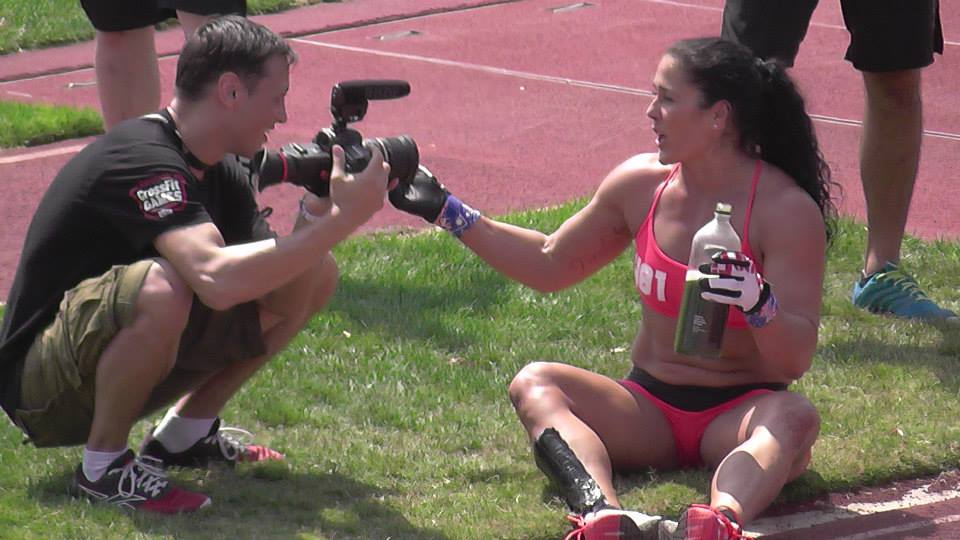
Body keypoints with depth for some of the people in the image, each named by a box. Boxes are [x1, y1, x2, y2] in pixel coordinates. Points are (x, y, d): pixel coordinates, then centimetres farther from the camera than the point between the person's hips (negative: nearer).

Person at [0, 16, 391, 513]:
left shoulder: (220, 172, 4)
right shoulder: (142, 161, -26)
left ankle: (184, 434, 11)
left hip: (118, 358, 9)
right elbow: (218, 280, -42)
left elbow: (284, 293, -1)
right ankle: (103, 466, -17)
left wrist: (317, 206, -17)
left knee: (315, 275, 5)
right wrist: (342, 218, -38)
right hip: (42, 390, -9)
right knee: (161, 290, -40)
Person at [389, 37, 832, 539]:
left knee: (795, 417, -36)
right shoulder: (640, 184, 3)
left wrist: (758, 303, -36)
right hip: (649, 410, 4)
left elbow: (796, 359, -15)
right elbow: (550, 265, 19)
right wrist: (444, 211, 16)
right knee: (535, 383, -21)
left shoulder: (787, 210, -11)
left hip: (739, 413, -4)